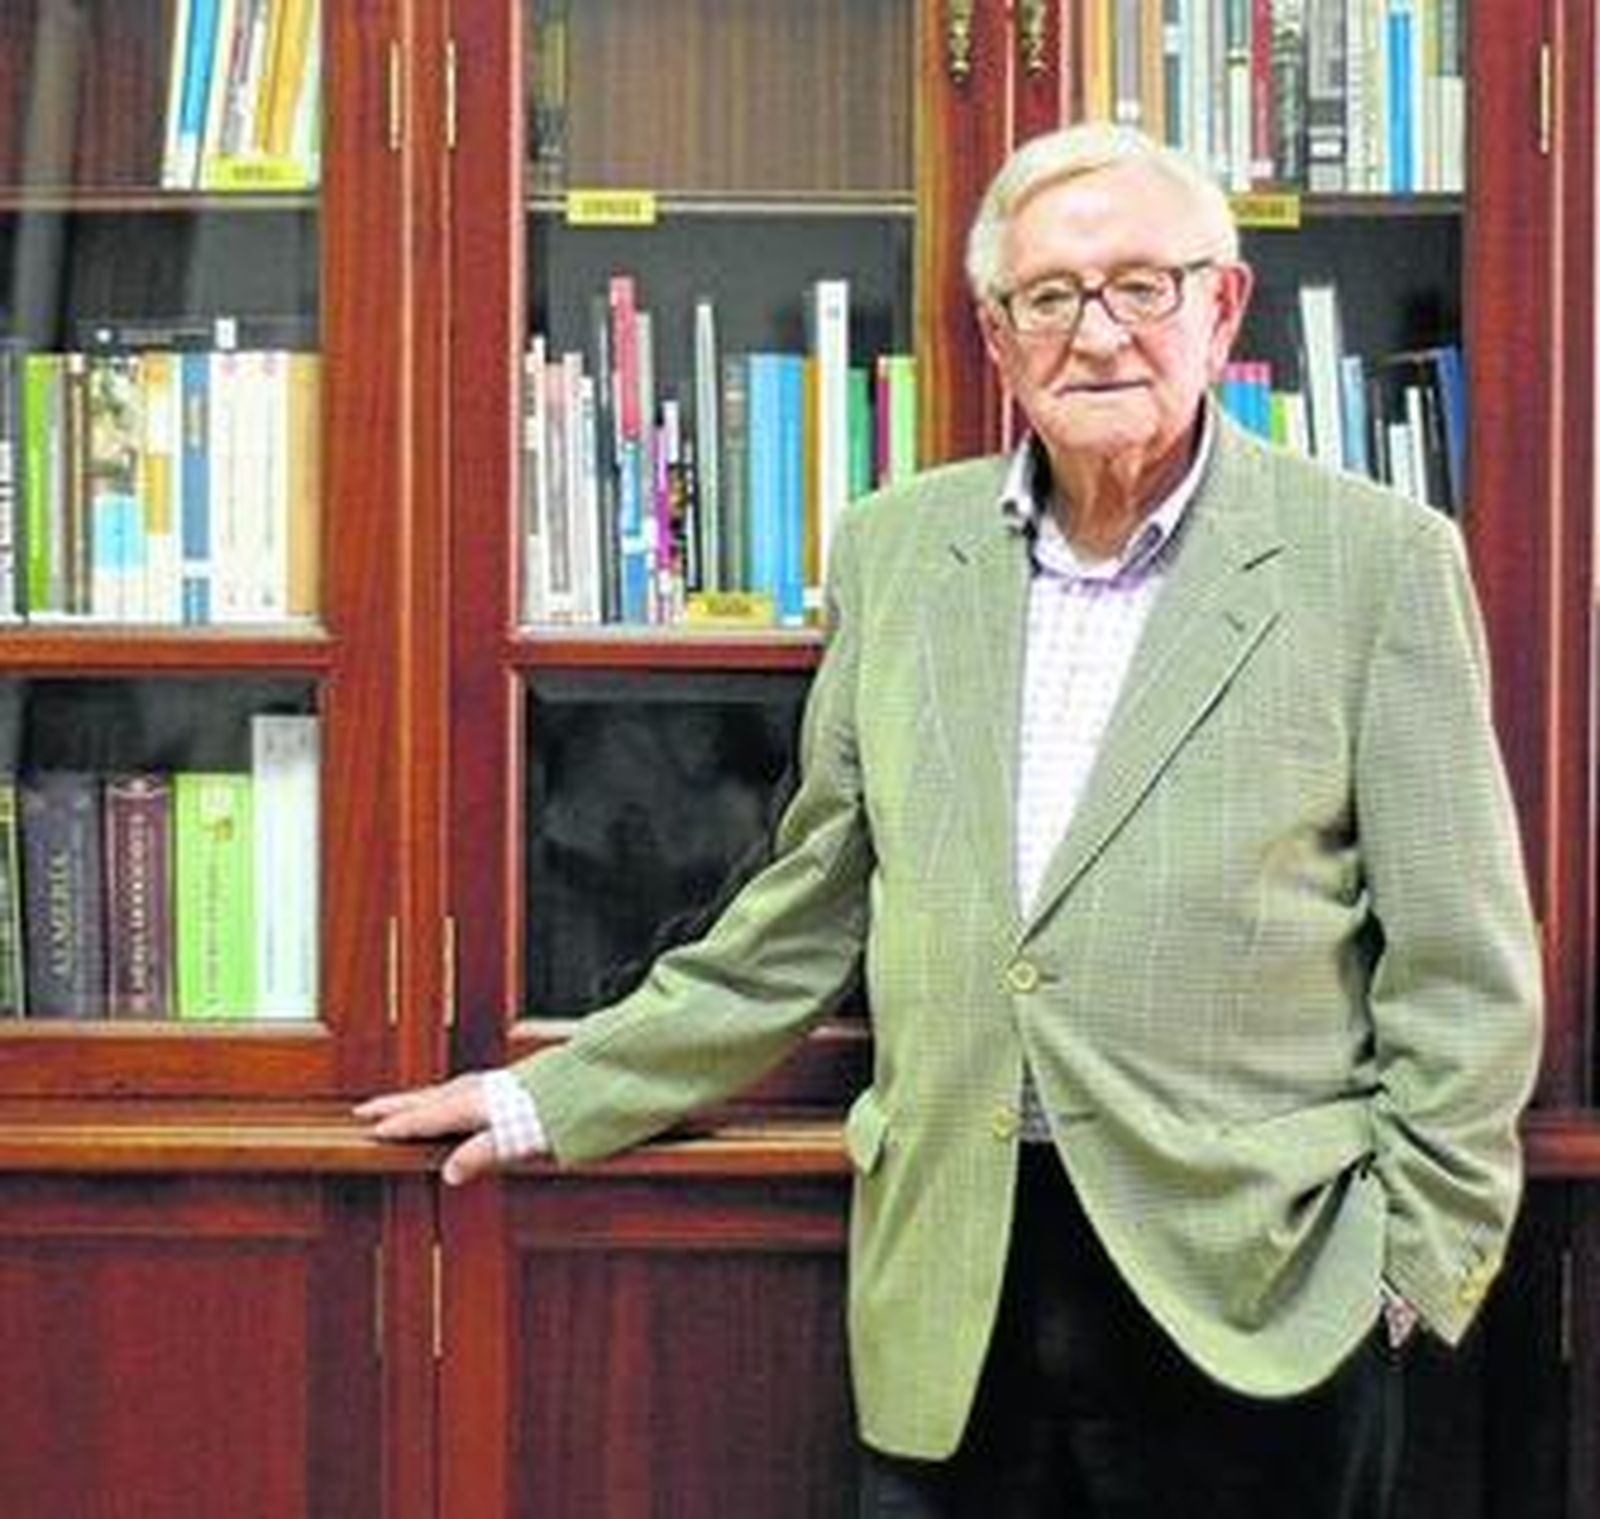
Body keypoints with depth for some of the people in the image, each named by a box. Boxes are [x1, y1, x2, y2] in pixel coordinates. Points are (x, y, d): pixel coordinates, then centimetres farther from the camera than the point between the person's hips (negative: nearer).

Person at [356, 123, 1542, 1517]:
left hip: (1252, 1297, -3)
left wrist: (1416, 1258, -5)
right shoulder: (895, 552, 8)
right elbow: (807, 919, 15)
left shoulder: (1376, 561, -3)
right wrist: (553, 1101, 15)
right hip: (951, 1295, 3)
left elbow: (1459, 969, -1)